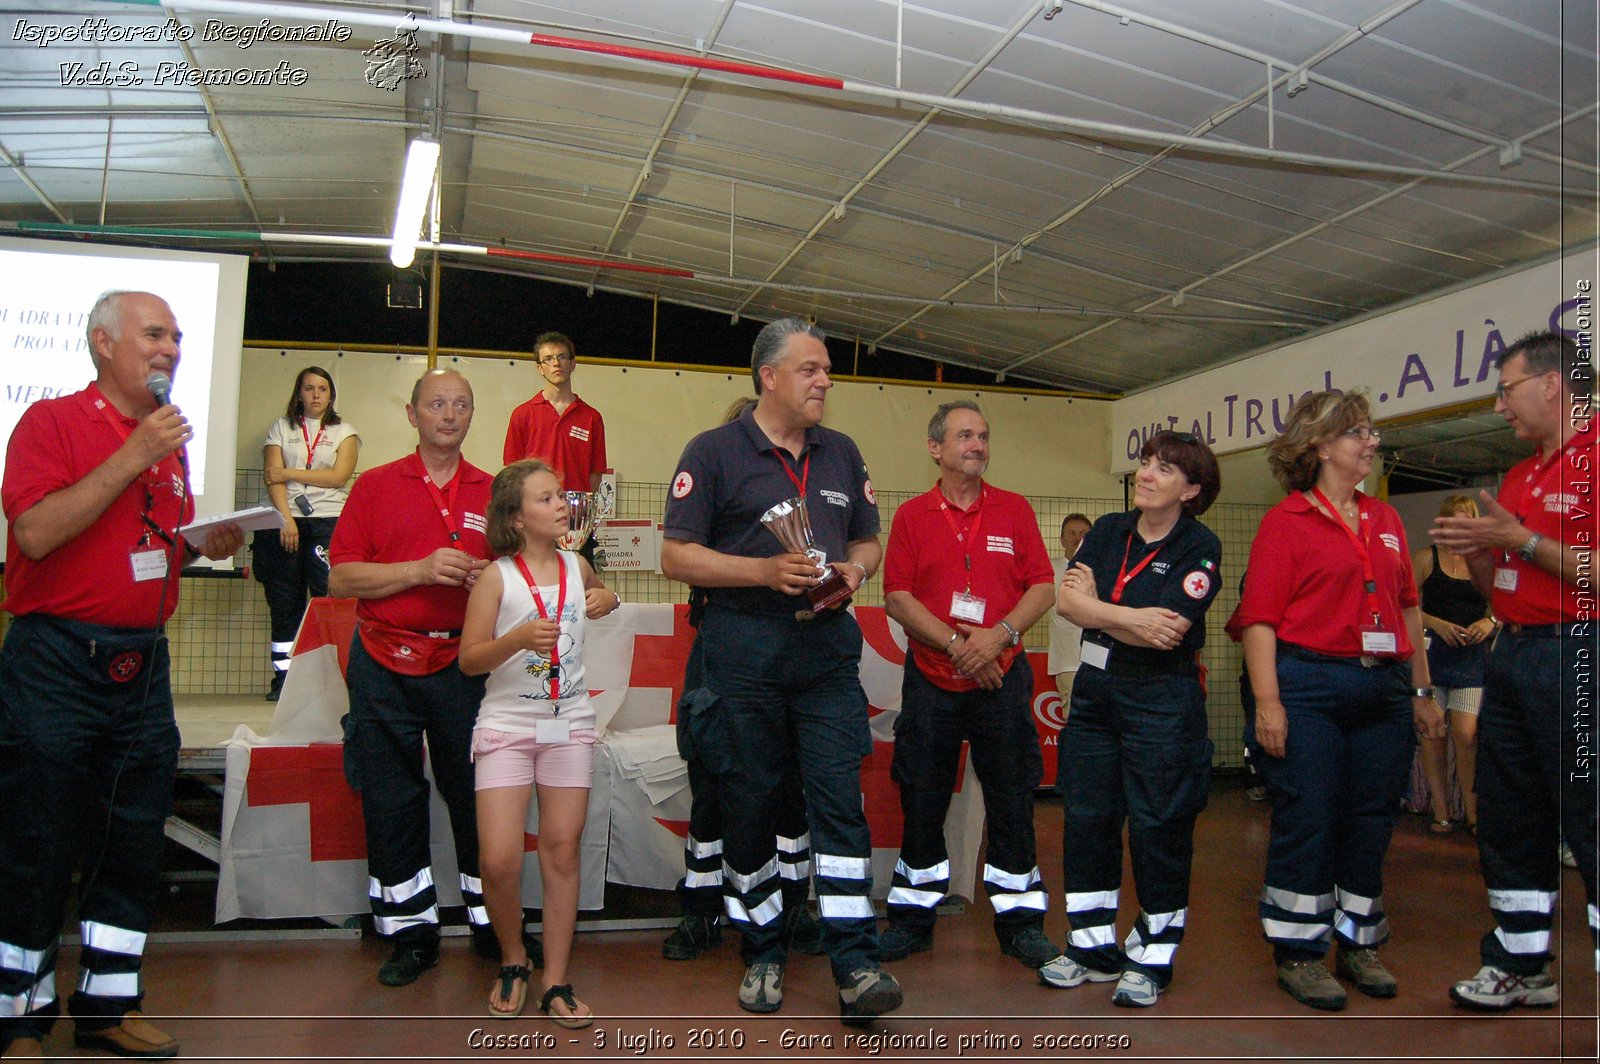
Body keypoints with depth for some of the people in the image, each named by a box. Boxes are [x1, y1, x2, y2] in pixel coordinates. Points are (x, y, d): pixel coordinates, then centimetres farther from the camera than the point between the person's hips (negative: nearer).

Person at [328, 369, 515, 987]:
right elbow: (341, 578, -2)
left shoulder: (493, 493, 10)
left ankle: (492, 924, 17)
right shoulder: (376, 486, 6)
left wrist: (491, 578, -7)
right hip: (385, 664, 0)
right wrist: (420, 570, -13)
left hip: (464, 665, 1)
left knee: (478, 796, 3)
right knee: (390, 802, 4)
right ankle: (412, 933, 17)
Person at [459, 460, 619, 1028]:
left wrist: (608, 598, 9)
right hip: (507, 725, -3)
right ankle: (513, 962, 18)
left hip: (569, 724, 3)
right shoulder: (497, 577, -6)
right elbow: (468, 660, -9)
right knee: (499, 861, -9)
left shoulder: (577, 566, 7)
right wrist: (519, 637, -25)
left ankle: (556, 982, 13)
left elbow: (599, 592, 32)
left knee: (562, 851, 4)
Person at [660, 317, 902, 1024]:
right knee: (748, 804, 7)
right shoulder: (715, 452, -1)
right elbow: (677, 556, -6)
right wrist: (766, 572, -16)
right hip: (743, 653, -3)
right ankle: (761, 953, 23)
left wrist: (854, 568, -3)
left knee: (840, 798, -4)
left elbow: (869, 539, 21)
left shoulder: (841, 453, 15)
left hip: (827, 647, 3)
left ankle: (855, 965, 0)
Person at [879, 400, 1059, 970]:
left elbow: (1043, 587, 2)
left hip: (1003, 678, 0)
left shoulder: (1015, 509, 6)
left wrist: (999, 635, -14)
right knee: (922, 800, 7)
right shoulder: (912, 515, 3)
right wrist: (956, 644, -14)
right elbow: (897, 597, -4)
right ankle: (914, 917, 21)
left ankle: (1020, 921, 17)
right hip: (930, 680, 0)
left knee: (1011, 799, 4)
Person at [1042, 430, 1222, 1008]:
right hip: (1095, 688, 6)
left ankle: (1151, 959, 16)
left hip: (1162, 699, -5)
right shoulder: (1109, 530, 8)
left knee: (1158, 826, 0)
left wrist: (1095, 608, -8)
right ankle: (1093, 945, 23)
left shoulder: (1199, 546, -7)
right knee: (1086, 818, 9)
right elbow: (1066, 598, -3)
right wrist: (1130, 617, -14)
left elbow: (1167, 634, -17)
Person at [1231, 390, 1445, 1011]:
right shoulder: (1287, 520, -4)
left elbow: (1407, 609, 18)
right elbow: (1259, 617, -10)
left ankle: (1359, 942, 27)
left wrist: (1421, 691, 17)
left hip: (1384, 691, 6)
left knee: (1372, 820, 11)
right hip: (1310, 688, -6)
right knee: (1307, 822, 0)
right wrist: (1267, 702, -17)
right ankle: (1298, 953, 13)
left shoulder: (1385, 520, 14)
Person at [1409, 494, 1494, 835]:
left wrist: (1489, 622, -6)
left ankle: (1473, 811, 2)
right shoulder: (1426, 557, 6)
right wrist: (1437, 624, -12)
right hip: (1432, 651, 0)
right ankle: (1441, 811, 10)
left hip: (1473, 654, 0)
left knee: (1466, 734, -11)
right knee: (1430, 732, 0)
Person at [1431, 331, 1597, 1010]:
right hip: (1511, 654, 10)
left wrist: (1521, 540, -16)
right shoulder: (1519, 476, 18)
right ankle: (1519, 967, 26)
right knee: (1507, 821, 14)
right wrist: (1474, 550, 3)